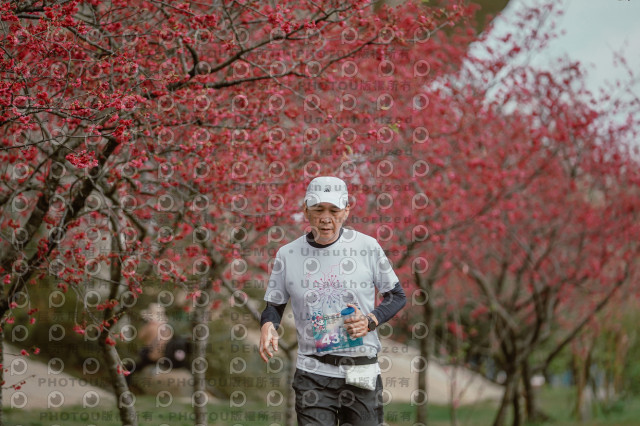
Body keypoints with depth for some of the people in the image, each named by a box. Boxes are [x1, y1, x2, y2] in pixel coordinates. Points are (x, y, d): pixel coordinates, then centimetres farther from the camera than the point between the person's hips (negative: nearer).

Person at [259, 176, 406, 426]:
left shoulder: (368, 247, -1)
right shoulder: (288, 255, 2)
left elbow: (397, 296, 9)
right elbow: (275, 305, 11)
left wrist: (371, 320, -9)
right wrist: (268, 325, -11)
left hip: (362, 373, 0)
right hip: (313, 373, 0)